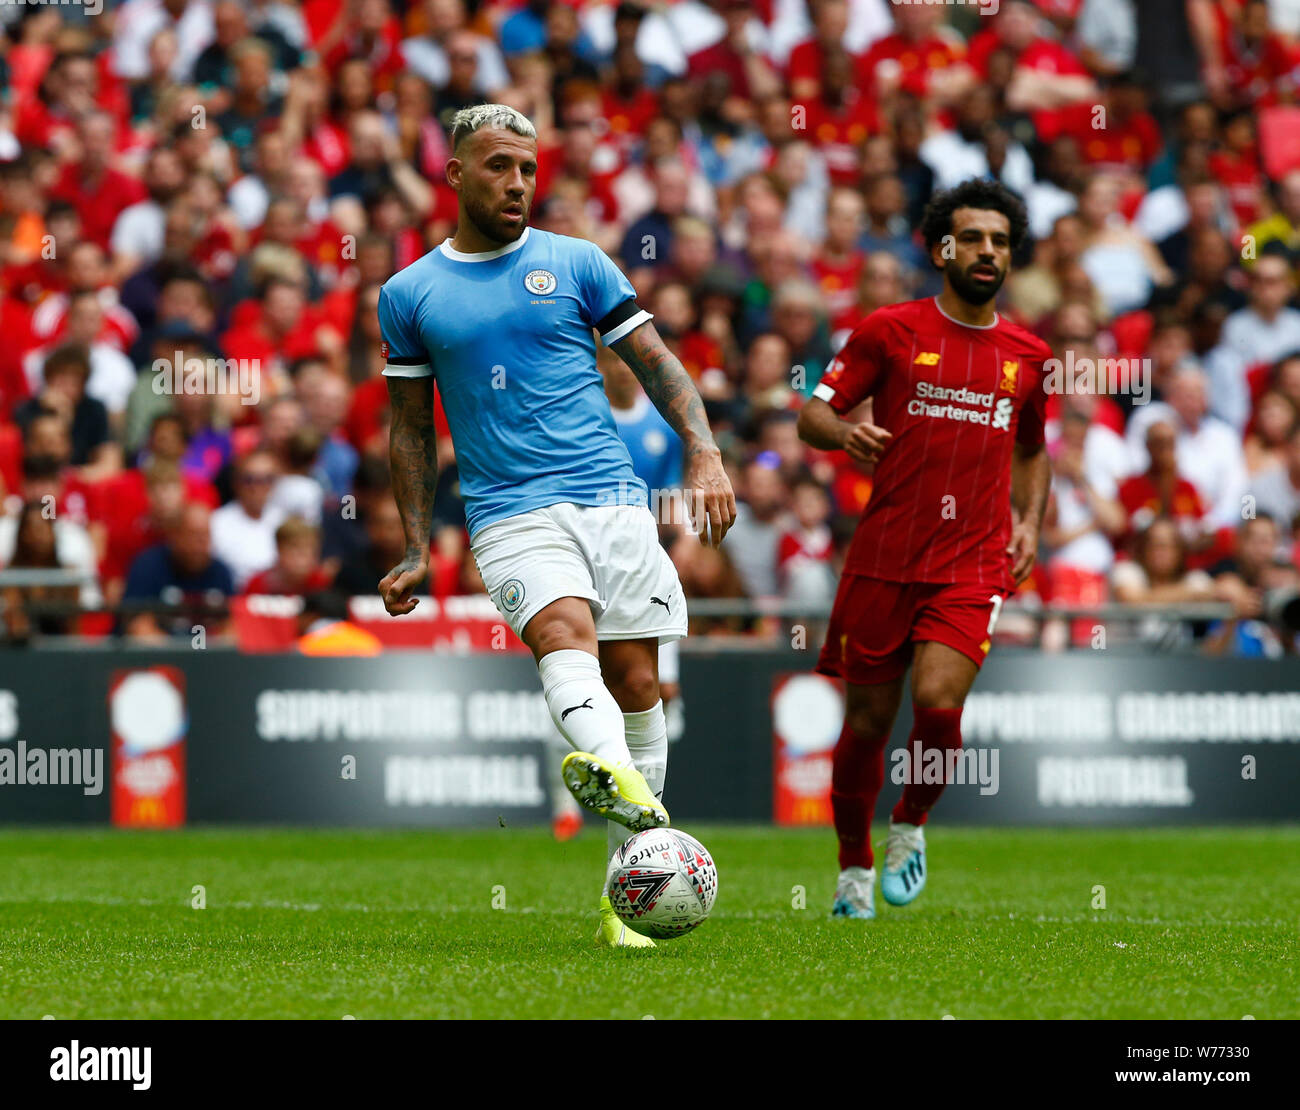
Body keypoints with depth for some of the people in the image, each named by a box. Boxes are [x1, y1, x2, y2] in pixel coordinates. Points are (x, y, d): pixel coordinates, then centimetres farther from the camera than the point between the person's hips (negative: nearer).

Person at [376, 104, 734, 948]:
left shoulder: (576, 263, 11)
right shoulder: (410, 295, 11)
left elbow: (656, 362, 11)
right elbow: (412, 429, 18)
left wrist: (704, 452, -4)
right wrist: (417, 552, 12)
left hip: (613, 498, 2)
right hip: (511, 513, -2)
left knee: (635, 681, -3)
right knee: (563, 632, -30)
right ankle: (616, 776, -59)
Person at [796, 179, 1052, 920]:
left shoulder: (1029, 355, 11)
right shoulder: (891, 331, 2)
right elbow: (813, 415, 2)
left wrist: (1029, 520, 10)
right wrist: (845, 432, -20)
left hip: (975, 566, 1)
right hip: (883, 560, -1)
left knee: (938, 702, -18)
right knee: (869, 718, 4)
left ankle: (912, 826, 10)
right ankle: (855, 868, 24)